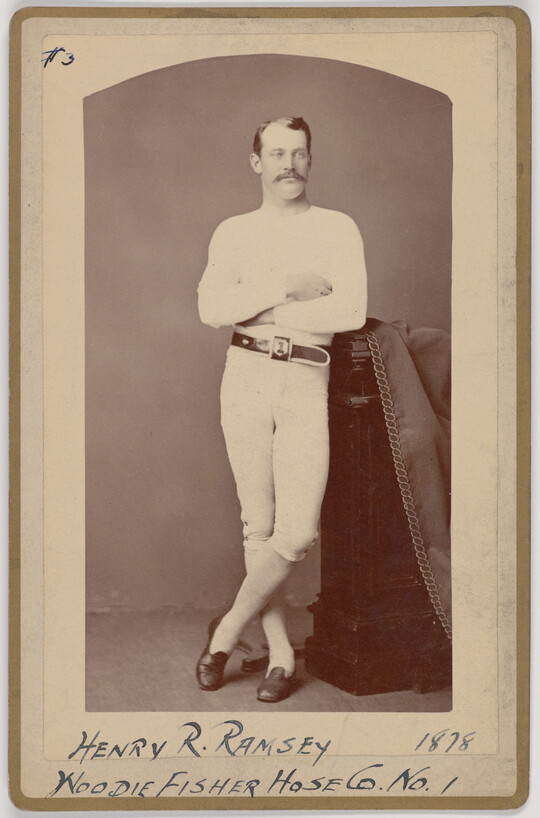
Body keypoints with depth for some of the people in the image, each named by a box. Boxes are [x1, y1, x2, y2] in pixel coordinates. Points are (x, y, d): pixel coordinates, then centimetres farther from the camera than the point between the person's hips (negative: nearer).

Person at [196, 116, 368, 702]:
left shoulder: (338, 229, 8)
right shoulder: (233, 233, 12)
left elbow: (351, 311, -8)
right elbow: (212, 308, -5)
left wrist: (260, 310, -6)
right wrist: (288, 287, -12)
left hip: (307, 382, -1)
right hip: (246, 376, 1)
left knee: (297, 531, -10)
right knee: (259, 524, 2)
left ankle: (226, 631, 11)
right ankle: (281, 654, 13)